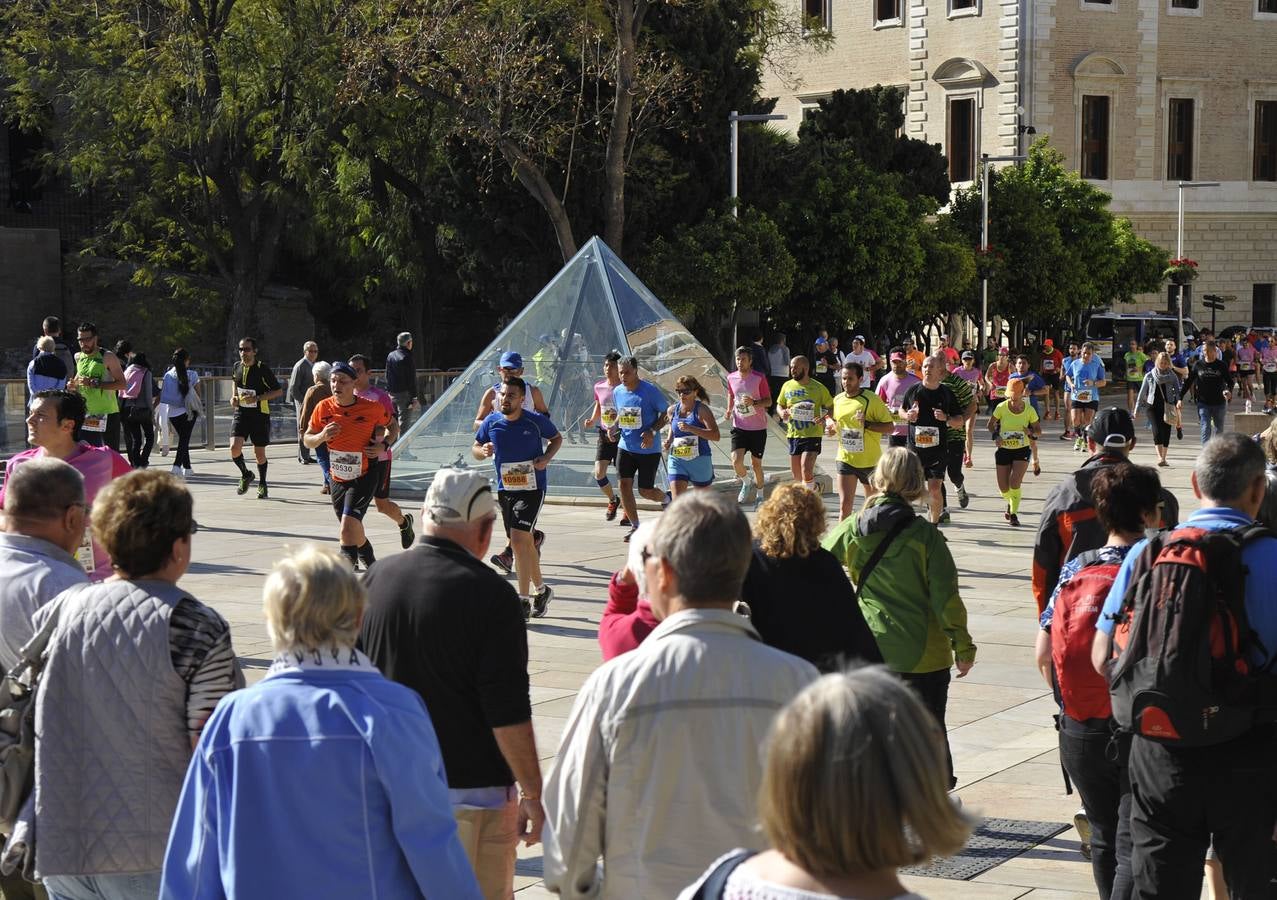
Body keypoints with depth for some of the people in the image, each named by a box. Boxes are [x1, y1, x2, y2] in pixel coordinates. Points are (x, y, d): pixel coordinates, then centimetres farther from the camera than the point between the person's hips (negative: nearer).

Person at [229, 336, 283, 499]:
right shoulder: (237, 367, 5)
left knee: (259, 453, 4)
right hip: (241, 413, 3)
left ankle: (262, 485, 26)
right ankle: (246, 475, 12)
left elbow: (279, 391, -9)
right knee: (235, 447, -15)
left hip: (260, 414, -3)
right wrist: (234, 397, 6)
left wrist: (257, 398, -19)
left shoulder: (263, 369, -11)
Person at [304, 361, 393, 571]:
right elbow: (307, 440, 4)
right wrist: (322, 436, -17)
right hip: (337, 478, 5)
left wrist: (383, 445, -8)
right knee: (352, 530, 19)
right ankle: (371, 564, 45)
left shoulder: (373, 408, -12)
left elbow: (387, 424, 10)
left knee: (347, 530, -22)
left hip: (364, 477, -5)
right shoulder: (323, 408, -5)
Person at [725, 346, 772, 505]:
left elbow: (769, 401, -7)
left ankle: (759, 494, 28)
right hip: (739, 427, 2)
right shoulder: (731, 378, 1)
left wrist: (754, 402, -25)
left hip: (758, 428, -2)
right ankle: (746, 483, 17)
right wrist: (729, 410, 5)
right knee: (736, 461, -14)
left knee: (756, 463, 7)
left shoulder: (759, 378, -11)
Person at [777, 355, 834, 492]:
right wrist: (782, 412, -6)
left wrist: (825, 418, -19)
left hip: (812, 435, -5)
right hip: (793, 435, 5)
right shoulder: (787, 386, 5)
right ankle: (813, 487, 41)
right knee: (796, 475, 12)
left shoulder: (818, 388, -7)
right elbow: (780, 404, 18)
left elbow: (831, 407, 1)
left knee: (806, 471, -19)